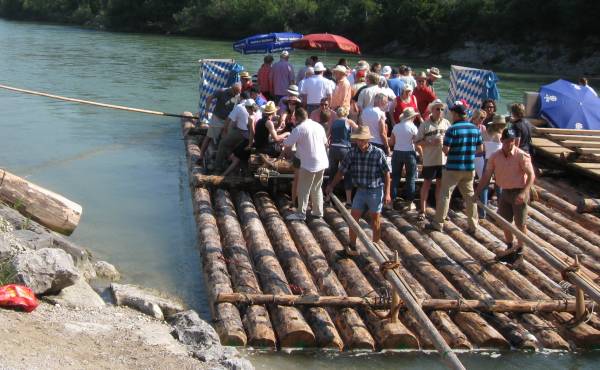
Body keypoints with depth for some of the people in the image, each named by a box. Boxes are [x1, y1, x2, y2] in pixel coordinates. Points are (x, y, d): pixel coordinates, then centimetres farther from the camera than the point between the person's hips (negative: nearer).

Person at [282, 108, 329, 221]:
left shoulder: (299, 129, -12)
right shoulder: (319, 126, 9)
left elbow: (287, 144, -9)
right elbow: (325, 143, 19)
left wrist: (287, 152, 11)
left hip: (308, 164, -7)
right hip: (321, 162, 7)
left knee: (303, 189, 1)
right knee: (317, 188, 18)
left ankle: (301, 213, 3)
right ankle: (318, 211, 23)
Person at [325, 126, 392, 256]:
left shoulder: (378, 153, -14)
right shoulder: (352, 152, -4)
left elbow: (386, 173, -9)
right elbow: (341, 171, 3)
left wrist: (387, 193, -11)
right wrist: (332, 185, -3)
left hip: (375, 190, -4)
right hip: (361, 190, 4)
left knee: (375, 219, 8)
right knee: (353, 217, 2)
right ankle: (352, 246, 14)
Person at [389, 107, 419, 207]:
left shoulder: (396, 126, 4)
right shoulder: (412, 127, -7)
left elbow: (391, 142, 5)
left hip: (397, 153, 3)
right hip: (409, 153, -3)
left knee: (395, 177, 10)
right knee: (410, 178, 6)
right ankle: (409, 202, 7)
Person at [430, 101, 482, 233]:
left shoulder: (453, 129, -14)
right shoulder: (475, 129, 3)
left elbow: (446, 149, -17)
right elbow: (480, 148, 8)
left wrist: (442, 147, 4)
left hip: (453, 168, -5)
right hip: (470, 168, 5)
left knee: (445, 194, 3)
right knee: (470, 195, 12)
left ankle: (438, 223, 7)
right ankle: (473, 225, 14)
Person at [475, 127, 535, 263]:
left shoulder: (522, 156, -16)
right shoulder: (495, 157, -2)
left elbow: (531, 175, -17)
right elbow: (486, 176, 1)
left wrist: (524, 192, -30)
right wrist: (477, 193, -6)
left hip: (519, 192, -6)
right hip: (505, 192, 6)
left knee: (520, 223, 2)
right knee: (504, 221, 14)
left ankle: (520, 250, 18)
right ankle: (510, 248, 32)